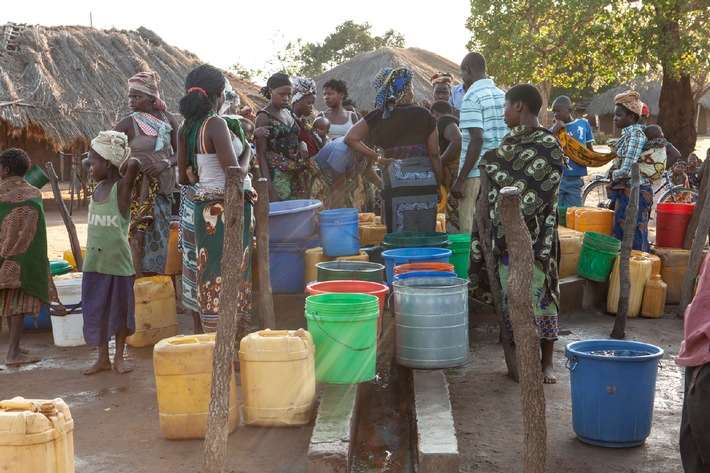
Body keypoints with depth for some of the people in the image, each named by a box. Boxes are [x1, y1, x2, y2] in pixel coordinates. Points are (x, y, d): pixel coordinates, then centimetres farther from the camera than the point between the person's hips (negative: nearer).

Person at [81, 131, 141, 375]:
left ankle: (119, 357, 21)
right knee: (96, 310, 11)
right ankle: (103, 358, 23)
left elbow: (135, 163, -29)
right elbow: (86, 162, 26)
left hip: (118, 261, -6)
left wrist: (124, 165, -11)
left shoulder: (122, 187, -11)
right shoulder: (98, 187, 7)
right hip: (94, 261, 6)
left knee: (120, 308, 8)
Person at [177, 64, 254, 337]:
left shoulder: (186, 128, 6)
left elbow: (183, 177, 10)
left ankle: (204, 336, 27)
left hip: (197, 208, 8)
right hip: (224, 210, -8)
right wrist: (247, 153, -4)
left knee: (202, 275, 16)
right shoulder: (216, 125, -18)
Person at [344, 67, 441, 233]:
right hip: (426, 180, 1)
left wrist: (377, 157, -1)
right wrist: (439, 185, 15)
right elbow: (434, 154, 5)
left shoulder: (379, 116, 3)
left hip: (395, 181, -1)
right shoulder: (423, 114, 4)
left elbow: (350, 138, -6)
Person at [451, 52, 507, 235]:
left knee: (472, 232, -2)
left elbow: (477, 140, -19)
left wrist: (460, 180, -17)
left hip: (477, 174, -7)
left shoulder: (472, 97, -10)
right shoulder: (503, 96, 12)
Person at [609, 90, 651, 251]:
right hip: (626, 191, 10)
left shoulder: (635, 134, -17)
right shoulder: (628, 133, 12)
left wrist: (614, 174, -3)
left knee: (632, 240, -5)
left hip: (634, 192, -10)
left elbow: (627, 169, -25)